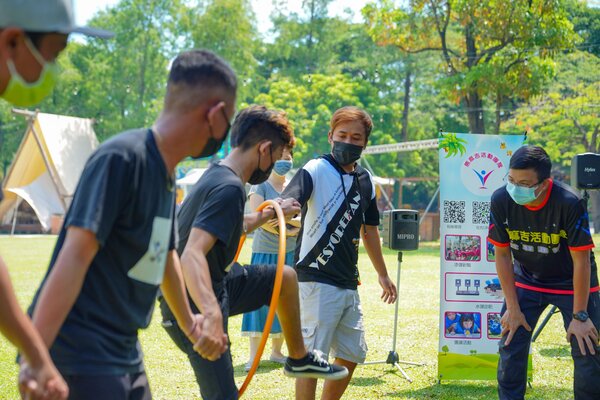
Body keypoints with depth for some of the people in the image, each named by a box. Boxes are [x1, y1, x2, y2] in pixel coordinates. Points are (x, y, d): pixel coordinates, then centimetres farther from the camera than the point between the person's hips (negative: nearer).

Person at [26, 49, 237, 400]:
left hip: (125, 354, 9)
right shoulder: (122, 158, -15)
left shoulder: (168, 174, 13)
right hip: (82, 359, -9)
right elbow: (74, 257, -23)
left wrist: (188, 321, 44)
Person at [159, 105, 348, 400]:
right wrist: (211, 316, -54)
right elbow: (192, 256, -40)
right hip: (197, 308, -10)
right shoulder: (229, 188, -26)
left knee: (286, 277, 21)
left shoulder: (216, 176, 5)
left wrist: (272, 213, 35)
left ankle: (298, 359, 37)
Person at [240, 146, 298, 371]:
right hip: (264, 251, -4)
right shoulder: (260, 186, -1)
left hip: (290, 252, 4)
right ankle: (253, 355, 0)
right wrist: (285, 231, -23)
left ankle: (276, 351, 18)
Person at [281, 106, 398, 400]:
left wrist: (382, 274, 32)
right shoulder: (316, 170, -9)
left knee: (352, 354, 13)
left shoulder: (365, 180, 13)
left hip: (348, 284, 8)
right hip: (317, 280, -8)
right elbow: (285, 204, -27)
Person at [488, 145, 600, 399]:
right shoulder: (501, 201, -21)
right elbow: (502, 254, -9)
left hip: (573, 283, -3)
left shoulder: (570, 203, -31)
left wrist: (579, 315, -19)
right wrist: (512, 308, -8)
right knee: (511, 348, -3)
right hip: (526, 281, 3)